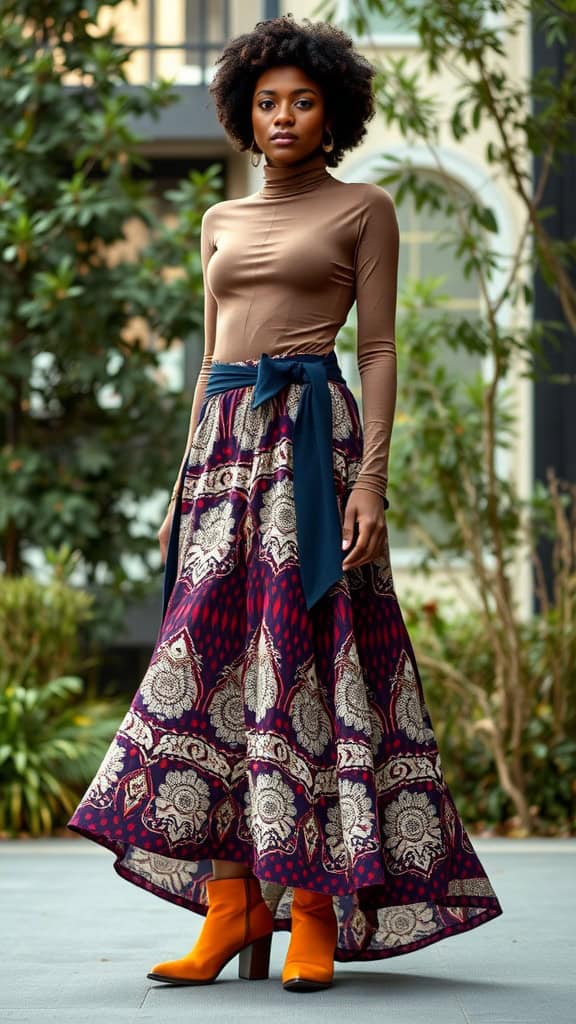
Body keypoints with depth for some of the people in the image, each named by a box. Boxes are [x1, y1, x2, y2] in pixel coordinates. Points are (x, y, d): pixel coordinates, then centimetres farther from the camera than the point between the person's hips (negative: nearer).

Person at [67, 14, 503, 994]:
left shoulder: (363, 210, 4)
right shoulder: (223, 221, 19)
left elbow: (378, 350, -2)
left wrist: (372, 481, -12)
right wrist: (184, 485, 15)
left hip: (312, 436, -5)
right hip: (224, 440, 6)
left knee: (304, 662, -9)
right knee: (215, 664, -2)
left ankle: (314, 912, -7)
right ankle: (230, 907, 0)